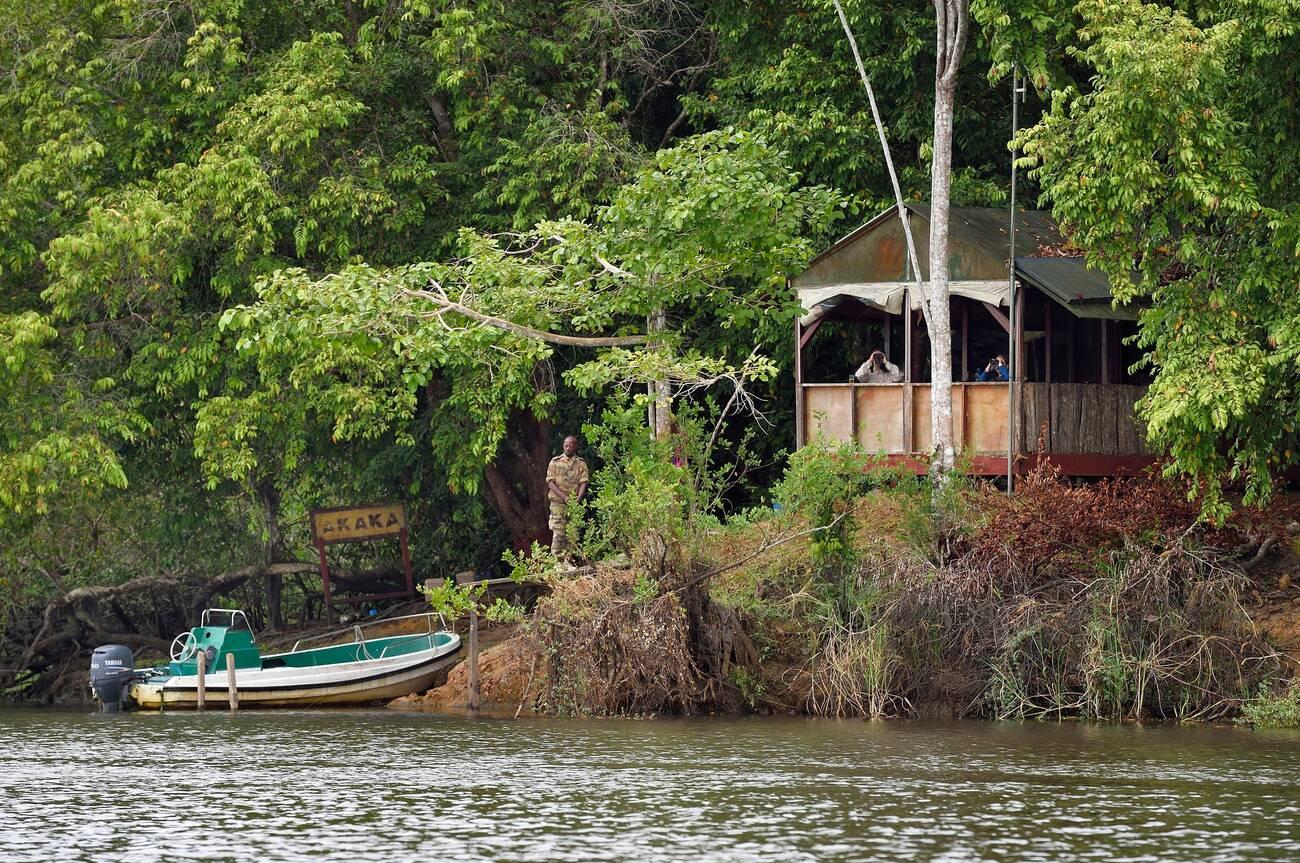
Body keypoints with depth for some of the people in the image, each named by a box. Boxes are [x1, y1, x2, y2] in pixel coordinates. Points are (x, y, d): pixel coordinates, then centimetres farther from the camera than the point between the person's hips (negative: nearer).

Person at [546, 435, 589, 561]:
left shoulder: (581, 464, 10)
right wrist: (564, 497, -13)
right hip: (558, 502, -2)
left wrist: (577, 499, -17)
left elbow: (584, 483, 1)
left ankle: (568, 560, 4)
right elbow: (550, 482, 0)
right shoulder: (555, 462, 7)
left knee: (571, 534, 0)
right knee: (558, 532, -13)